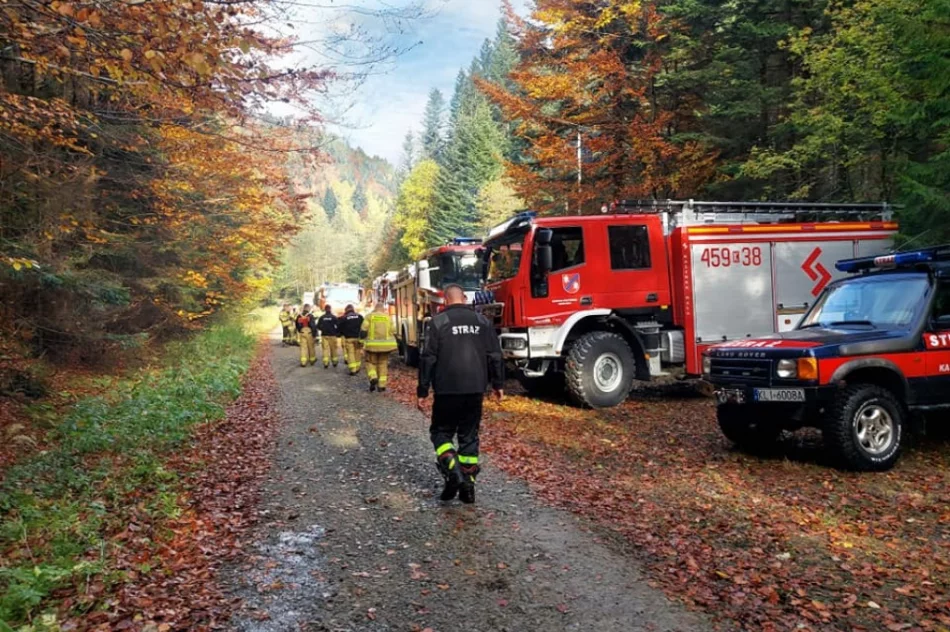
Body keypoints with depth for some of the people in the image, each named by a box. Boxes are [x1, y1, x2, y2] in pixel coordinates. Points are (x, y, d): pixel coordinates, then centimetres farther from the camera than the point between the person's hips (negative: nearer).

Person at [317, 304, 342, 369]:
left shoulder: (321, 317, -2)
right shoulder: (334, 317, -8)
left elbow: (318, 326, 2)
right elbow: (338, 326, -10)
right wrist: (337, 333, 7)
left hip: (324, 335, 2)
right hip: (332, 335, -1)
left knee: (325, 349, 2)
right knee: (334, 349, 10)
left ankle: (326, 363, -5)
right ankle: (334, 362, 19)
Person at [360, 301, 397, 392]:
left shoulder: (369, 316, 1)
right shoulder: (387, 317, 8)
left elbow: (363, 330, -7)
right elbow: (391, 331, 7)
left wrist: (363, 341, 1)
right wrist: (390, 345, 19)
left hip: (372, 345, -2)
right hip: (385, 344, 2)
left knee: (371, 362, 13)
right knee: (383, 364, 10)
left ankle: (373, 377, -11)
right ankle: (381, 385, 8)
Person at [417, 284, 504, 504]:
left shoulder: (438, 322, -5)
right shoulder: (482, 321, 6)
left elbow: (428, 359, -7)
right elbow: (495, 355, 7)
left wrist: (422, 391, -1)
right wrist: (498, 384, 17)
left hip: (447, 389, -3)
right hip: (475, 389, 4)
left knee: (441, 432, 11)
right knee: (469, 436, 12)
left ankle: (454, 472, -11)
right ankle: (468, 484, 12)